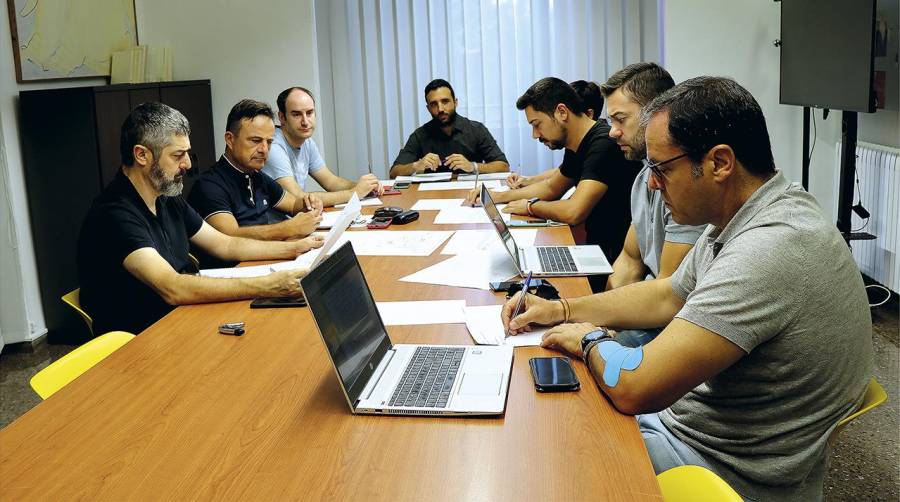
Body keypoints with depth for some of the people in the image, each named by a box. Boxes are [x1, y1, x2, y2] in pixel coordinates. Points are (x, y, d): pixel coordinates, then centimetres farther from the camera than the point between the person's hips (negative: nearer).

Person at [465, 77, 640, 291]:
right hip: (598, 249, 8)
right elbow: (551, 188, 27)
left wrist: (530, 206, -10)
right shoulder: (577, 148, 9)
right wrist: (498, 196, 15)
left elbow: (574, 212, -30)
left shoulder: (604, 144, -22)